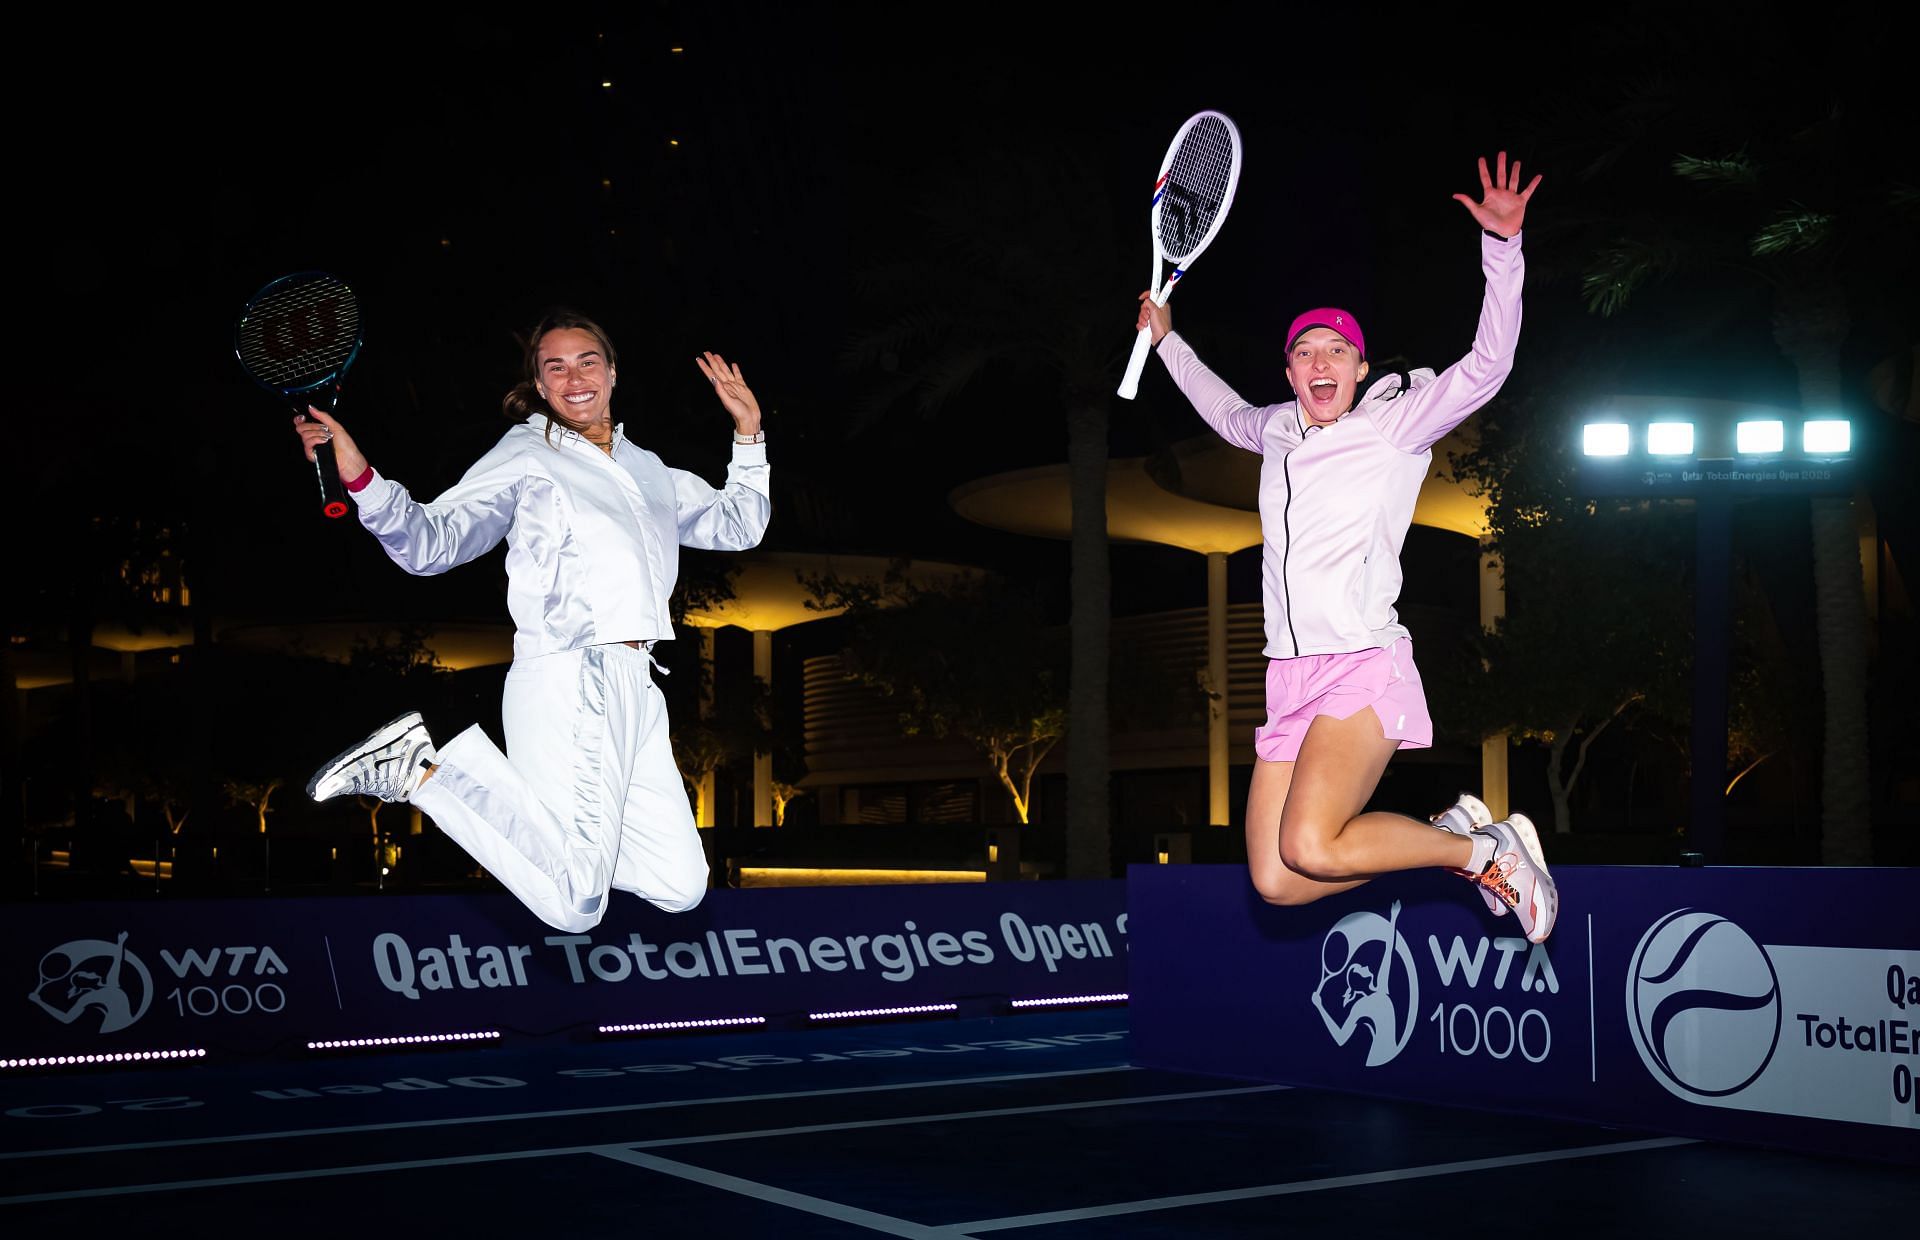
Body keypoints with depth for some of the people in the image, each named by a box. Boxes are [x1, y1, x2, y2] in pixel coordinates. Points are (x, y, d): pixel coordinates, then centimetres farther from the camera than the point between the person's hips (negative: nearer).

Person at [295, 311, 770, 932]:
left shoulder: (648, 469, 23)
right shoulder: (525, 453, 5)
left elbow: (737, 527, 34)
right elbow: (431, 542, -4)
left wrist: (749, 434, 25)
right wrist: (361, 478, -20)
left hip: (636, 689, 7)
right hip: (570, 683, -7)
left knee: (681, 889, 5)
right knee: (573, 907, -22)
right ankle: (420, 766, -7)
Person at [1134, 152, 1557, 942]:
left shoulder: (1393, 424, 3)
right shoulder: (1276, 433, 18)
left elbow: (1485, 367, -8)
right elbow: (1227, 412, 42)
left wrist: (1501, 245, -16)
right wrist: (1168, 341, 45)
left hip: (1364, 667, -6)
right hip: (1290, 679, 7)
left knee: (1310, 848, -27)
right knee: (1276, 883, -4)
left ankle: (1488, 851, -2)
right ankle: (1455, 831, 17)